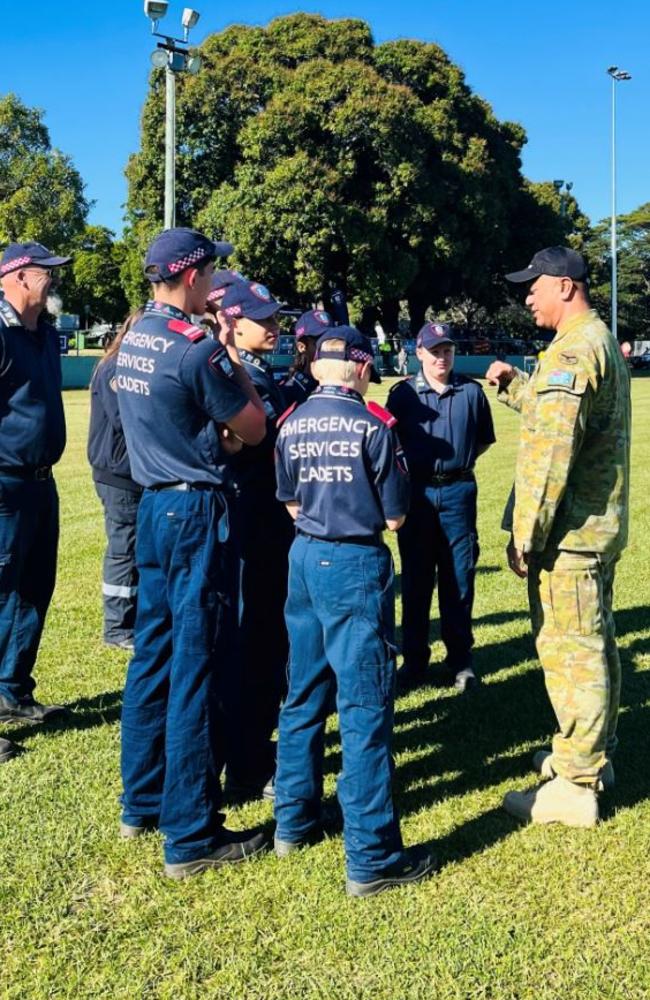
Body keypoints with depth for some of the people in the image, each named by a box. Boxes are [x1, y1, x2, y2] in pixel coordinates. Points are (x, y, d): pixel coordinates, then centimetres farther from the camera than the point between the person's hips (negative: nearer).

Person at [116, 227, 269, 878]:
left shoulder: (133, 341, 8)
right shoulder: (196, 349, -17)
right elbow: (253, 429, -7)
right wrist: (233, 359, 3)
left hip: (154, 505, 9)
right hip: (197, 511, -9)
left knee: (153, 656, 16)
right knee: (196, 670, -3)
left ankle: (142, 802, 28)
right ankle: (191, 837, 5)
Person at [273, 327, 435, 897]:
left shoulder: (291, 424, 5)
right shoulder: (373, 423, -11)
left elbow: (291, 504, 13)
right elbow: (395, 516, -6)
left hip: (305, 557, 6)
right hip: (356, 563, -6)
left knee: (304, 695, 17)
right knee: (366, 706, -2)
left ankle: (293, 823, 29)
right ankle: (371, 858, 4)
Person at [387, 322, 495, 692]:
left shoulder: (471, 391, 3)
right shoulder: (403, 393, 2)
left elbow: (485, 439, 13)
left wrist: (461, 460, 4)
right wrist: (403, 465, -5)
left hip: (458, 491, 0)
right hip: (416, 491, 0)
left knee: (459, 577, 5)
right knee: (415, 578, 7)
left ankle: (460, 658, 16)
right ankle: (415, 659, 17)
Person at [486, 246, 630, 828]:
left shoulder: (574, 349, -18)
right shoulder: (603, 342, 16)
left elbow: (549, 448, -24)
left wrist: (526, 534, -20)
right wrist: (514, 383, 15)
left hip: (569, 531, -10)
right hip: (601, 524, 10)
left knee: (568, 649, -4)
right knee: (595, 642, 18)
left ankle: (575, 788, 4)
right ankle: (595, 754, 32)